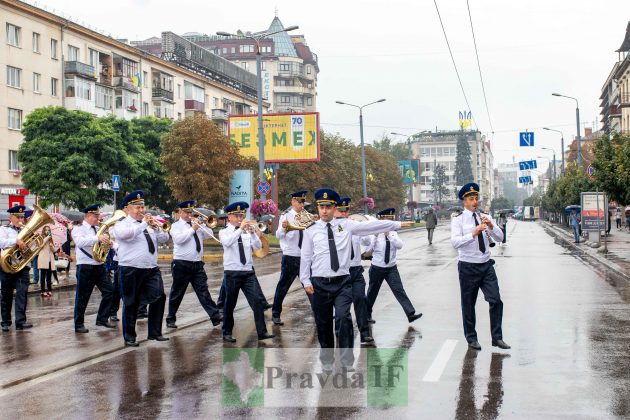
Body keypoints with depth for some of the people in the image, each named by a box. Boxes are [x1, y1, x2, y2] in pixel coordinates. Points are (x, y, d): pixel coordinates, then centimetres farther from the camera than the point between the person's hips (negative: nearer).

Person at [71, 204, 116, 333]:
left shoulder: (99, 229, 15)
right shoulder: (79, 229, -5)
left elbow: (106, 242, 18)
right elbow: (80, 242, -25)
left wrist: (109, 243, -6)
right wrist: (97, 238, -35)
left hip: (99, 266, 6)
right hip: (85, 267, -6)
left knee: (109, 291, 1)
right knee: (82, 297, 0)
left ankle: (102, 319, 13)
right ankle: (79, 324, 11)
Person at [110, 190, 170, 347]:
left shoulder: (150, 224, 16)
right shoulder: (122, 224, -1)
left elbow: (164, 238, 10)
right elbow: (125, 234, -24)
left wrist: (156, 227, -9)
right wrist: (144, 224, -22)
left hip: (152, 269, 5)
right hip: (130, 269, -5)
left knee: (159, 297, -4)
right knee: (131, 304, 2)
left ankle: (155, 332, 7)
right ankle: (129, 337, 11)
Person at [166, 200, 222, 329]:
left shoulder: (197, 225, 15)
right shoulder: (176, 226, 0)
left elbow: (210, 235, 9)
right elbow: (179, 239, -18)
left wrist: (201, 225, -4)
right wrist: (192, 229, -15)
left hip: (197, 264, 4)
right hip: (181, 264, -4)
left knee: (203, 291, -1)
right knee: (177, 293, 5)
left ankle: (216, 317, -6)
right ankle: (171, 319, 18)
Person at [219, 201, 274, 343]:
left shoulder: (247, 231, 9)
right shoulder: (224, 232, 1)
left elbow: (258, 246, -5)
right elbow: (227, 242, -22)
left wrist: (253, 232, -21)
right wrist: (240, 228, -28)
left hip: (248, 272, 3)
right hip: (232, 273, -2)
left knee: (257, 301, -7)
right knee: (230, 304, 6)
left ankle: (262, 332, -4)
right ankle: (227, 333, 21)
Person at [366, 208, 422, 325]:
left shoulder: (393, 233, 3)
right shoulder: (375, 234, -8)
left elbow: (400, 245, -13)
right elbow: (368, 249, -16)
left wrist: (389, 235, -21)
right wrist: (375, 236, -23)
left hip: (392, 268, 2)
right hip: (377, 268, -2)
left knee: (399, 290, -8)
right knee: (372, 293, 10)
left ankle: (411, 314, -13)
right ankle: (367, 315, 29)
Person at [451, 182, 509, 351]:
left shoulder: (485, 218, 8)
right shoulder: (458, 220, -5)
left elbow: (500, 238, 1)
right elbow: (455, 242, -20)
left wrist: (491, 226, -18)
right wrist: (474, 233, -32)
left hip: (486, 265, 3)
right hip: (468, 267, -3)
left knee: (496, 300, -4)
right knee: (468, 304, 7)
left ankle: (497, 337, 8)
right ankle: (471, 338, 23)